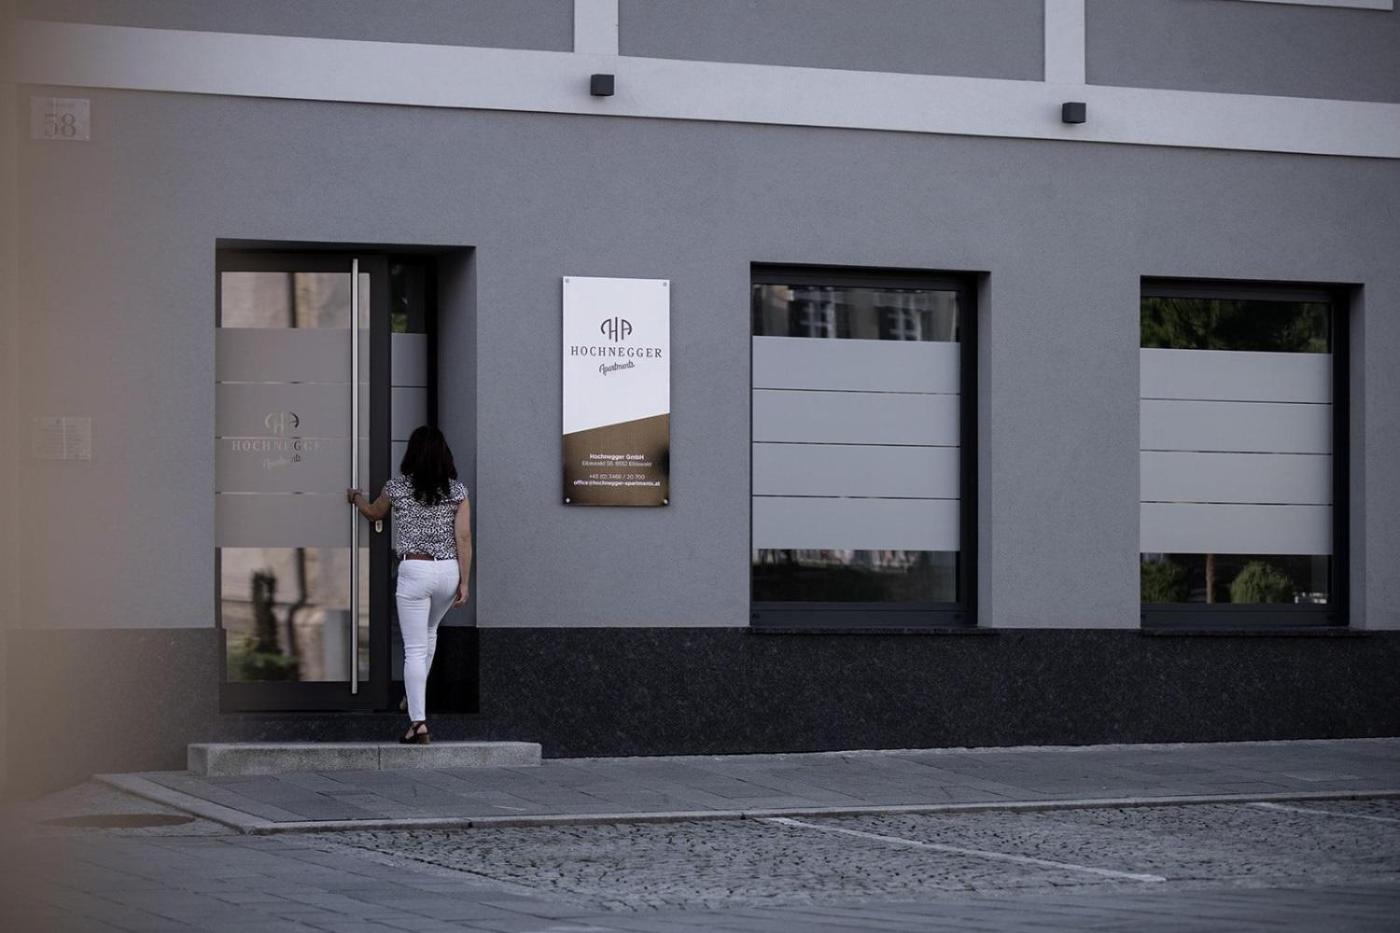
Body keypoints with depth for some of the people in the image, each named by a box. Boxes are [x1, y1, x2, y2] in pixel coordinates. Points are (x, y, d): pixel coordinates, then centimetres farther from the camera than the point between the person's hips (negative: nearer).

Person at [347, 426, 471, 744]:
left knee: (415, 649, -4)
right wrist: (464, 581, 1)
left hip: (414, 570, -3)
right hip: (449, 570, 3)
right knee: (429, 632, 29)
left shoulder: (397, 488, -1)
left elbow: (373, 513, 19)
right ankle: (417, 698, 37)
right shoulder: (457, 491, -1)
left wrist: (356, 497, 40)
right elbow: (463, 538, -4)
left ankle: (419, 721, -12)